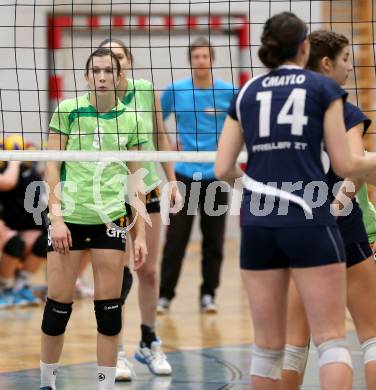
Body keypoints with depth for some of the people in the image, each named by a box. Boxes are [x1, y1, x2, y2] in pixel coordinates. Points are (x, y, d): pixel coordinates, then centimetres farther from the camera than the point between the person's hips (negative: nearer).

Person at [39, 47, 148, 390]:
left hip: (110, 219, 1)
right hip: (69, 217, -1)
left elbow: (135, 180, 8)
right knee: (59, 304, 0)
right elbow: (52, 167, 0)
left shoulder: (130, 119, 5)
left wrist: (141, 234, 4)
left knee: (109, 308, 0)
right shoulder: (67, 110, -1)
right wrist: (56, 217, -10)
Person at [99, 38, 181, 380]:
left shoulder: (147, 91, -5)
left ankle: (149, 342, 23)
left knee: (148, 271, 8)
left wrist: (172, 182, 5)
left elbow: (161, 139, 6)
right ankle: (115, 351, 5)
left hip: (147, 189, 3)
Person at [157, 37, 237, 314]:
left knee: (213, 240, 5)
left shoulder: (228, 92, -2)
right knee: (176, 238, -2)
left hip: (216, 175, 0)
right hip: (184, 174, 0)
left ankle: (208, 294, 15)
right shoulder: (175, 91, -1)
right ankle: (165, 295, 5)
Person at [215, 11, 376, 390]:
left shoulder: (246, 93, 12)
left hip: (257, 224, 4)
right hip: (308, 221, -4)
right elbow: (345, 165, 1)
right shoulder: (323, 88, 3)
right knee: (331, 340, -3)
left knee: (267, 345, 10)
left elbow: (223, 169, 8)